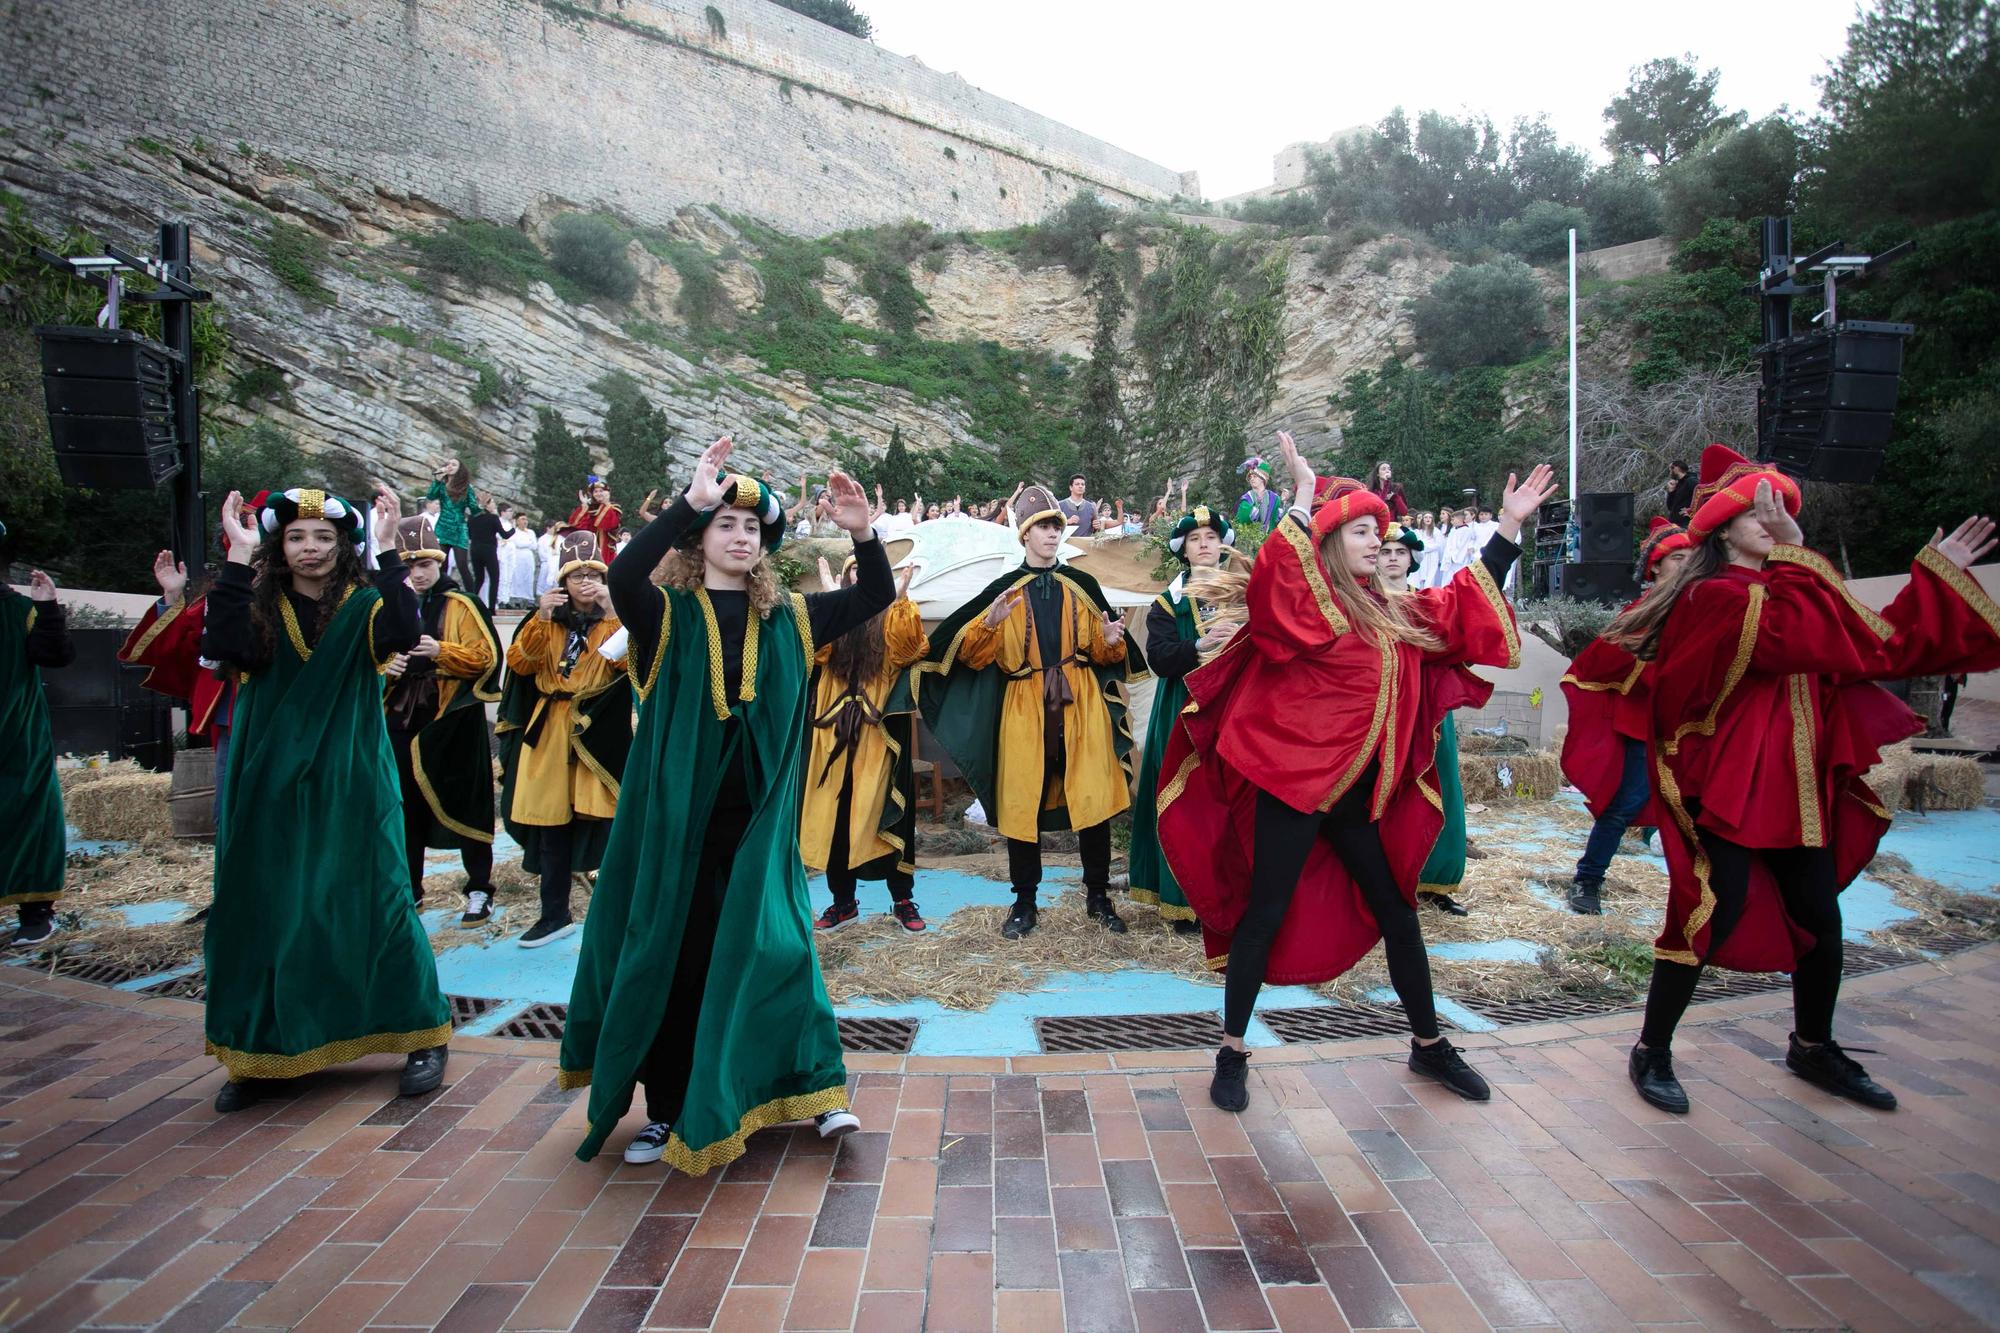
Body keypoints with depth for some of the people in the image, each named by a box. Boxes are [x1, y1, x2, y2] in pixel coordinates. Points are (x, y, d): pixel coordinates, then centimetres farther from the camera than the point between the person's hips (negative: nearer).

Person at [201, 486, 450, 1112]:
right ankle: (260, 1051, 22)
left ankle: (422, 1035, 10)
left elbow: (404, 634, -22)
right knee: (264, 907, 6)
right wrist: (238, 556, -17)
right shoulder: (260, 607, 5)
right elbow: (228, 645, -16)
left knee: (372, 900, -1)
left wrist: (387, 549, -24)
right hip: (271, 784, 2)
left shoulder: (363, 605, 0)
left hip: (349, 782, -2)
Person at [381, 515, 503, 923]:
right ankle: (409, 887, 23)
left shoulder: (461, 606, -2)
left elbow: (486, 657, -8)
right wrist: (387, 667, -5)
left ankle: (479, 889, 9)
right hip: (404, 717, 5)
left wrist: (441, 651, -21)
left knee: (463, 801, 0)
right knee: (406, 803, 10)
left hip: (453, 720, -4)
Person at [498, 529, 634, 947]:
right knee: (550, 822, 4)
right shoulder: (546, 621, 14)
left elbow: (628, 661, -12)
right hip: (549, 731, 3)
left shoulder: (615, 619, 7)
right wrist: (540, 618, -14)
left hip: (600, 730, -3)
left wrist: (612, 610, -20)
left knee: (605, 818, -9)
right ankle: (555, 914, 15)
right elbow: (520, 663, -2)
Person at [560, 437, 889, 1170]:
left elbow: (876, 597, 4)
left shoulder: (785, 618, 7)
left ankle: (813, 1088, 13)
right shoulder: (667, 614, -2)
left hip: (758, 819, 1)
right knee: (672, 957, 7)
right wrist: (689, 501, -29)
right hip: (678, 815, -1)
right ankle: (667, 1111, 21)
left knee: (773, 945, 0)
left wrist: (862, 533, -13)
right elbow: (623, 576, -23)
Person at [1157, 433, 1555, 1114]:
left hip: (1362, 791, 7)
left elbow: (1463, 606, 22)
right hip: (1294, 782, -7)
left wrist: (1510, 524, 21)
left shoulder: (1392, 613, 13)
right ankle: (1232, 1052, 13)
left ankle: (1428, 1044, 34)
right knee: (1266, 913, -1)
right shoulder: (1302, 601, -8)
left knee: (1396, 910, 16)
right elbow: (1277, 576, -30)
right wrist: (1304, 493, -27)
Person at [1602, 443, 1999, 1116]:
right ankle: (1651, 1054, 7)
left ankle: (1814, 1048, 34)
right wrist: (1794, 553, -23)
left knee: (1819, 916, 14)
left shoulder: (1788, 591, 16)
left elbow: (1877, 644, 16)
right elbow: (1784, 638, -28)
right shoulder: (1715, 596, -12)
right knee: (1714, 916, -7)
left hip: (1794, 785, 9)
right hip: (1727, 788, -9)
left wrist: (1938, 576, 16)